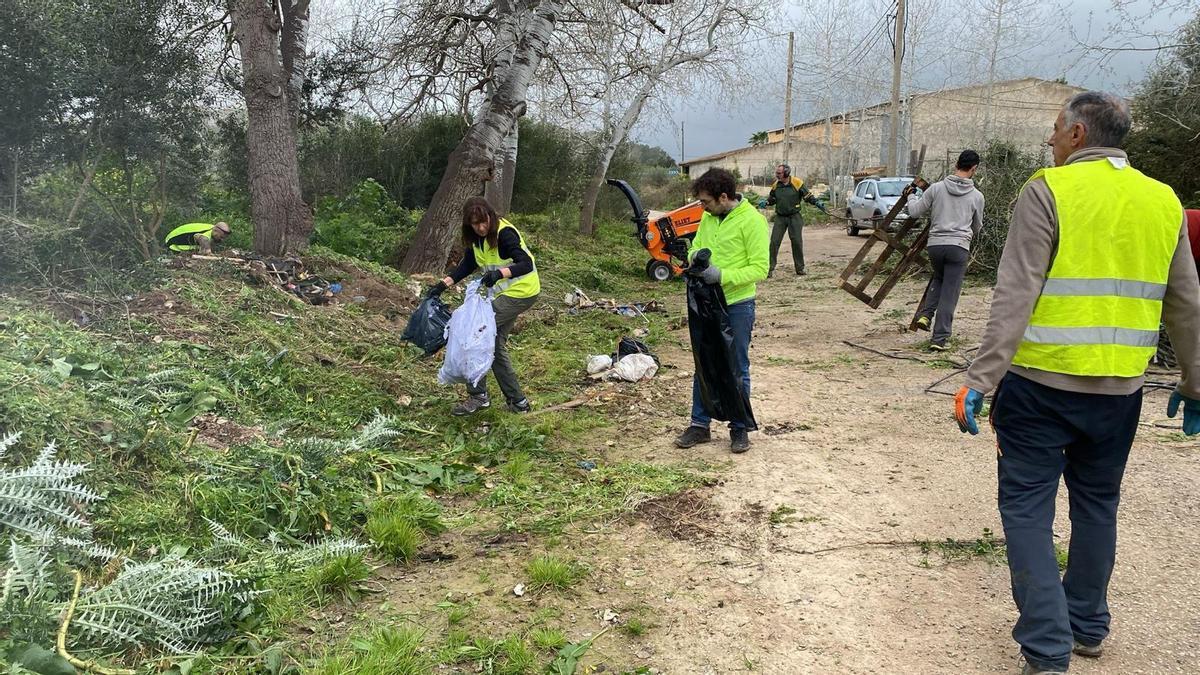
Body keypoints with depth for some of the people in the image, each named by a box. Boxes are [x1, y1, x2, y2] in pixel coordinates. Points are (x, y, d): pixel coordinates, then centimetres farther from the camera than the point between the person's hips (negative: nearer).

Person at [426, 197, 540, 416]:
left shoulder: (504, 233, -22)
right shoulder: (477, 238, 3)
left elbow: (527, 264, -29)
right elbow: (467, 265, 11)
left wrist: (500, 273, -44)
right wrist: (444, 284, -1)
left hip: (521, 293, -9)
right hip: (505, 293, 9)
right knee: (496, 345, 12)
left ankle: (478, 396, -5)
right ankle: (518, 401, 21)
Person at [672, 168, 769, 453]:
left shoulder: (752, 220, -15)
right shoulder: (708, 217, 5)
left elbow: (759, 269, -17)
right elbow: (696, 246, 17)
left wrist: (722, 275, -27)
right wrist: (693, 254, -7)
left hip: (737, 306, -6)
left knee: (737, 370, 7)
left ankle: (740, 428, 20)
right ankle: (700, 424, 23)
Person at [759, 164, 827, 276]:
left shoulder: (797, 183, -6)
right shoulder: (775, 185, 4)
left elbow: (808, 196, 1)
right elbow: (772, 199, 17)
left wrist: (817, 203, -13)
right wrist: (766, 202, -3)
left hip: (794, 217, -2)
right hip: (780, 217, 2)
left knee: (797, 242, -1)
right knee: (774, 241, -5)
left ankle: (800, 268, 11)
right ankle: (770, 268, 1)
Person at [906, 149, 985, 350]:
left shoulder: (936, 188, 1)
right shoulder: (976, 196, 3)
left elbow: (914, 212, 6)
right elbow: (977, 227, 16)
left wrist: (912, 200, 27)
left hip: (935, 244, 2)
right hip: (959, 247, -2)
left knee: (938, 279, 28)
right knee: (949, 294, 3)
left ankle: (925, 314, 10)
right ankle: (939, 339, 2)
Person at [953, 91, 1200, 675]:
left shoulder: (1049, 190, -9)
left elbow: (1015, 295, -17)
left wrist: (980, 380, -17)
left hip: (1041, 382, -5)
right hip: (1119, 389, 6)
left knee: (1027, 508, 4)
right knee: (1097, 505, 20)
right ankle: (1087, 627, 34)